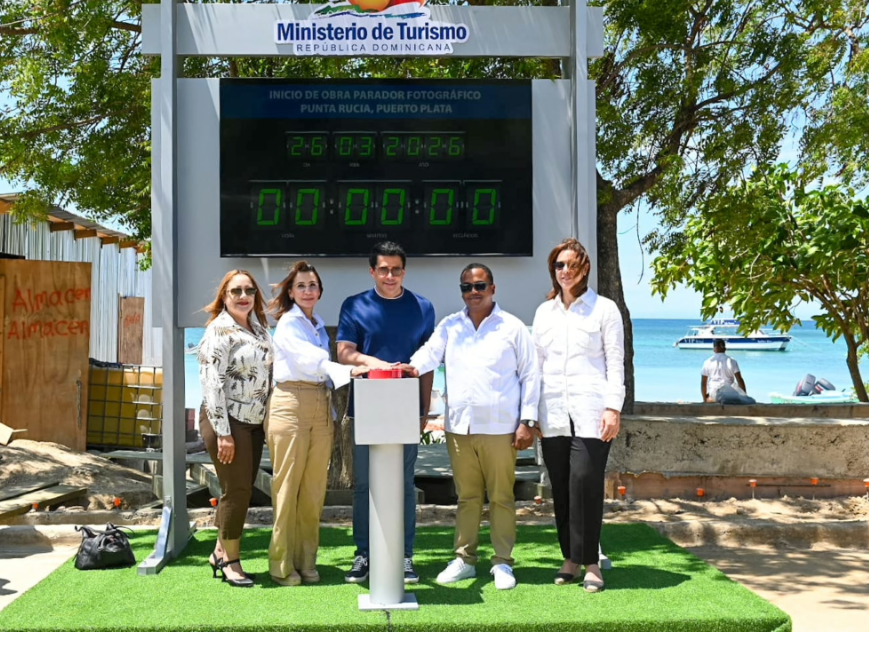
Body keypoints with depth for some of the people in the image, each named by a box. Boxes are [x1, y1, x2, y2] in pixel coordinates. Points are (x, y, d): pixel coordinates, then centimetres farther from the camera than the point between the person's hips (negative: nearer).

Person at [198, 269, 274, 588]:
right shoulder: (219, 331, -13)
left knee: (243, 490, 11)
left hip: (254, 422, 8)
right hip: (226, 421, -8)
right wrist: (223, 432, -20)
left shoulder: (259, 328, 11)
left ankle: (221, 552, 25)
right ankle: (230, 562, 10)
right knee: (237, 490, -3)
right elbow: (212, 383, -18)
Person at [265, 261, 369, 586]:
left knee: (314, 488, 7)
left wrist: (330, 411, 17)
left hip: (321, 408, 7)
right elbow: (311, 360, -20)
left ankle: (306, 560, 15)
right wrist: (347, 371, -34)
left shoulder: (319, 326, 19)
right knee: (288, 486, -3)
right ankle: (282, 565, 5)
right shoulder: (288, 324, -4)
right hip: (291, 405, -7)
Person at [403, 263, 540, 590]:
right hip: (459, 427, 3)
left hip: (499, 428, -3)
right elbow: (431, 352, -3)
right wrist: (415, 366, -27)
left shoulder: (513, 327, 2)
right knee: (467, 497, 11)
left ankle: (502, 563, 11)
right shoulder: (449, 326, 11)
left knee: (501, 497, 2)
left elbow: (530, 375, 2)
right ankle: (464, 559, 20)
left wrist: (527, 421, -4)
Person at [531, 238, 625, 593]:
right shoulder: (543, 312, 15)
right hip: (553, 415, 4)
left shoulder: (604, 309, 4)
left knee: (585, 484, -11)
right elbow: (536, 364, 16)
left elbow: (615, 363, 0)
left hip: (590, 413, -4)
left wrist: (613, 408, -9)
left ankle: (590, 562, -1)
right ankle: (570, 558, 15)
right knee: (561, 488, 5)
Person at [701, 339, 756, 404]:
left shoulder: (708, 362, 6)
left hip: (714, 392, 0)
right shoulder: (732, 361, 4)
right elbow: (740, 380, 1)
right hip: (728, 390, 0)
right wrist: (745, 395, 10)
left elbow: (703, 383, 6)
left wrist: (705, 400, 15)